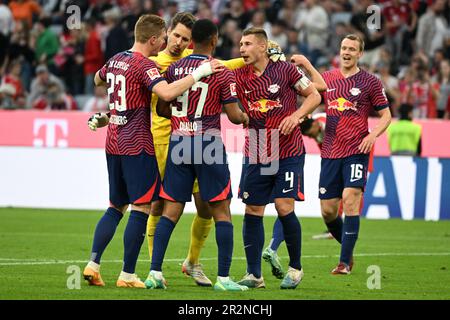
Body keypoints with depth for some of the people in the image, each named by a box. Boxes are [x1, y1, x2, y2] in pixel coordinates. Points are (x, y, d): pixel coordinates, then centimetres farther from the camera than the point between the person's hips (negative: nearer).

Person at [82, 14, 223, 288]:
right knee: (141, 209, -2)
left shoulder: (115, 60, 10)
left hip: (114, 143, 8)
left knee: (116, 207, 16)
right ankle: (128, 275, -3)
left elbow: (98, 80, 32)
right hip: (138, 145, -8)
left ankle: (93, 264, 6)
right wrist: (200, 73, -27)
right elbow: (167, 92, -32)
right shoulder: (144, 65, -15)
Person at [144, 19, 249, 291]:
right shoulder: (222, 73, -6)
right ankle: (223, 277, 0)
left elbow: (162, 110, 9)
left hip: (178, 143, 4)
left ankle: (155, 272, 0)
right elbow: (233, 115, -6)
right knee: (221, 210, 3)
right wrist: (245, 117, 16)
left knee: (171, 210, 6)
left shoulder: (173, 69, 4)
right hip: (209, 144, -4)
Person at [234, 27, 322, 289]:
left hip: (288, 152, -4)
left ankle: (296, 268, 7)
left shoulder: (285, 70, -5)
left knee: (284, 207, -11)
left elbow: (315, 96, 1)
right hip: (256, 156, 4)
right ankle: (254, 275, 7)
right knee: (252, 211, 0)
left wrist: (296, 115, -14)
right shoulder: (240, 77, 4)